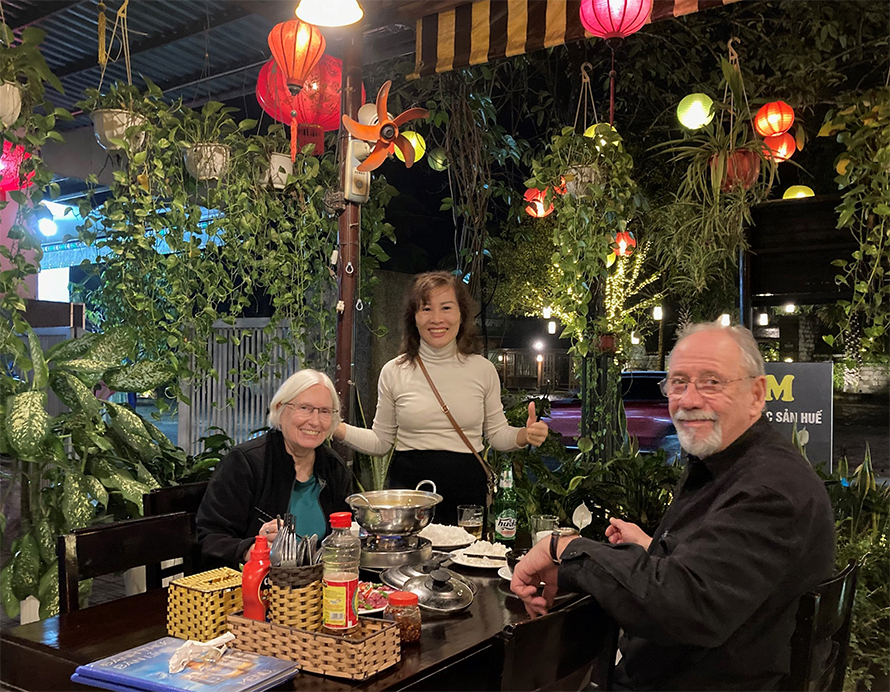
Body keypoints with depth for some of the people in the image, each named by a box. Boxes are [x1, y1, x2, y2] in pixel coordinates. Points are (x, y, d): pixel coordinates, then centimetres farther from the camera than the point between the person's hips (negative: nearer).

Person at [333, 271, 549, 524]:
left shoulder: (483, 370, 2)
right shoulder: (394, 372, 0)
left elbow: (496, 433, 10)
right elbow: (381, 441, 5)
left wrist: (524, 435, -11)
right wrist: (338, 429, -9)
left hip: (467, 488, 1)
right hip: (409, 483, 0)